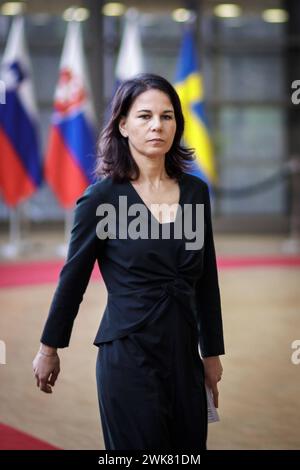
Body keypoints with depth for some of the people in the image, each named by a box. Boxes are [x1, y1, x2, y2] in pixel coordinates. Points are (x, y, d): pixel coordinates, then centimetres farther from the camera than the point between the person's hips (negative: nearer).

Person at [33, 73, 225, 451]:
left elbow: (206, 281, 12)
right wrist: (49, 348, 8)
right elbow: (73, 278, 2)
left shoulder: (195, 192, 6)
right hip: (129, 355, -5)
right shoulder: (101, 197, -7)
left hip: (185, 355, 5)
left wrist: (212, 352, 14)